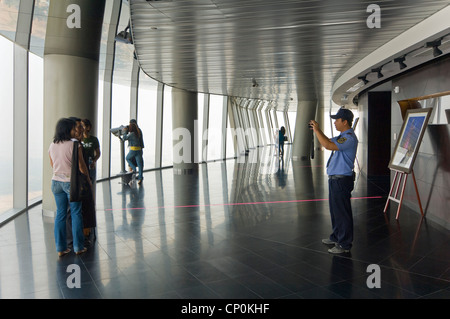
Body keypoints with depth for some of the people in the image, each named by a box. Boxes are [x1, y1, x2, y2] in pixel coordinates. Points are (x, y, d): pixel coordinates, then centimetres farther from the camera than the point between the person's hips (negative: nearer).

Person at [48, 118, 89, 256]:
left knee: (60, 214, 11)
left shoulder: (52, 146, 3)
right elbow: (81, 166, -10)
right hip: (71, 182, -5)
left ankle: (60, 248, 15)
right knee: (76, 214, 6)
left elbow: (52, 166, 13)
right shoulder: (74, 145, -15)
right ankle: (78, 247, 13)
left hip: (56, 181, 5)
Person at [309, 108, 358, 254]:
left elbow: (328, 145, -31)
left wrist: (317, 130, -20)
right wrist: (317, 130, 12)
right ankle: (336, 237, 35)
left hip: (342, 180, -11)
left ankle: (344, 244, 9)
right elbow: (328, 141, 26)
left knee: (342, 212, -1)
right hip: (335, 178, 11)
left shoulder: (349, 138, -20)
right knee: (335, 209, 20)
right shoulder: (343, 136, 14)